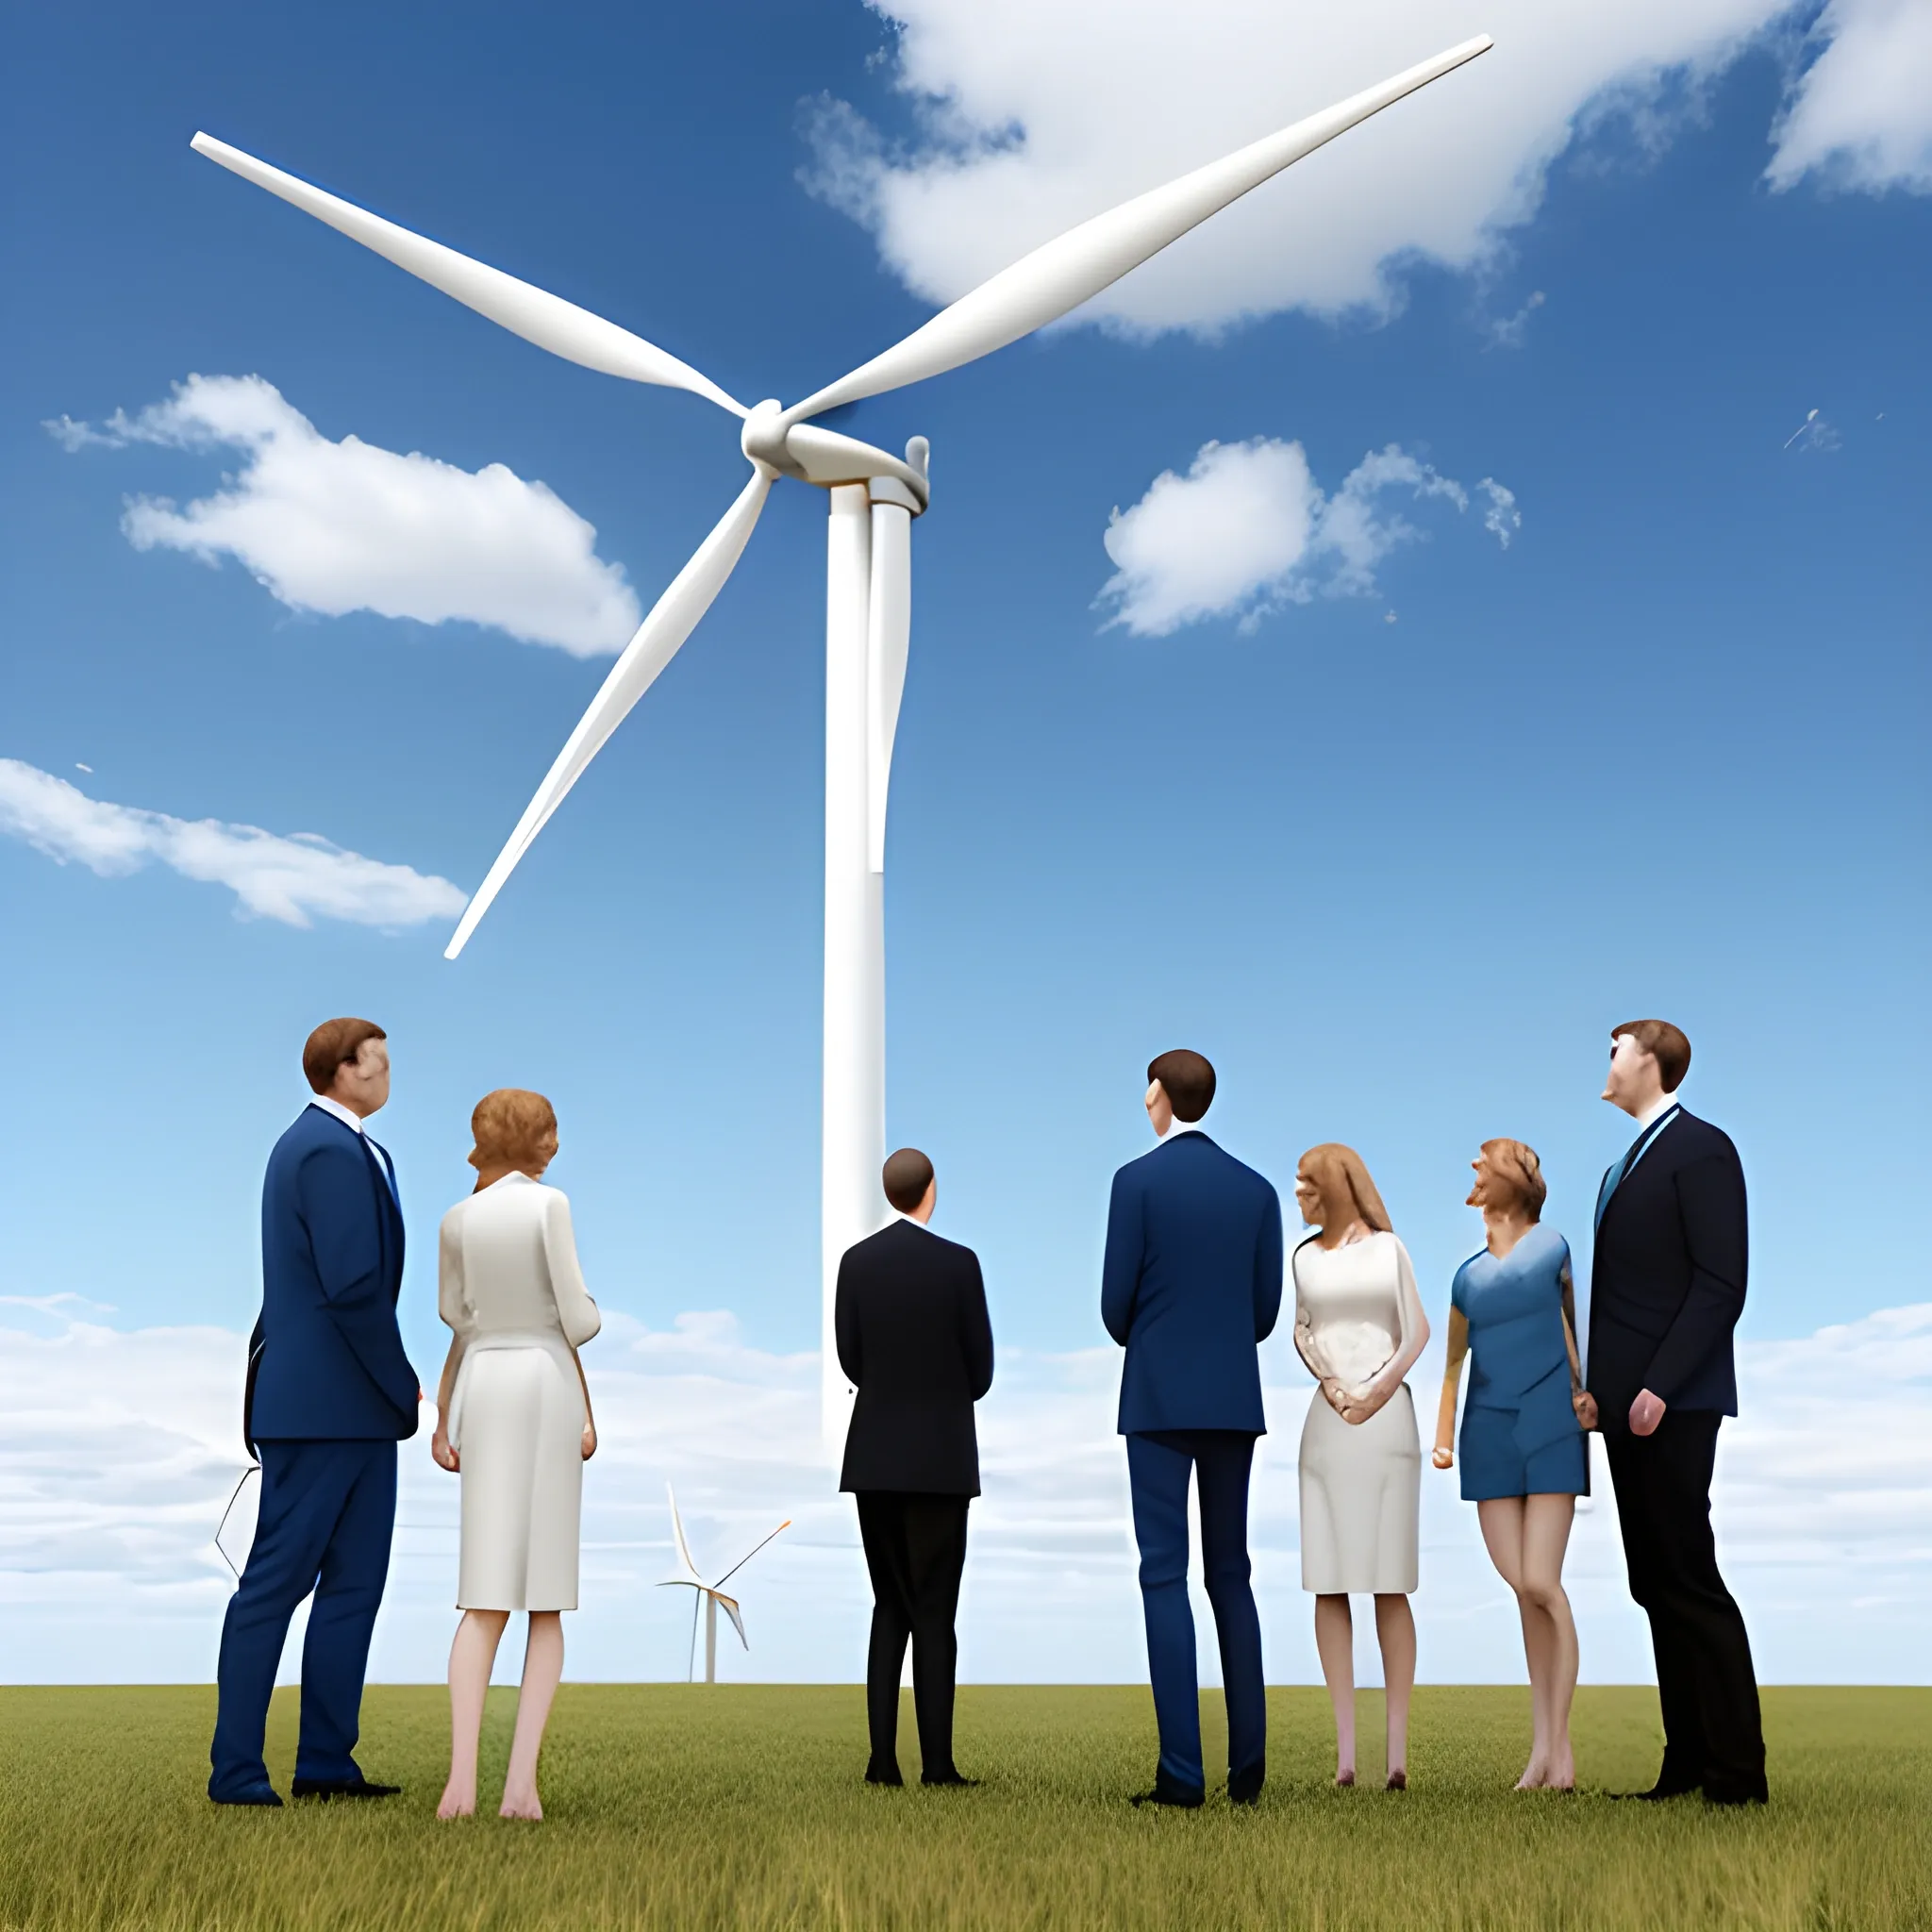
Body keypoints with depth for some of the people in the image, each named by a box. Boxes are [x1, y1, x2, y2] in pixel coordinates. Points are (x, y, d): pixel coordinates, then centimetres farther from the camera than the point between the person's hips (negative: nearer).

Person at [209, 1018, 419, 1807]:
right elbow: (353, 1288, -21)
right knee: (276, 1582, -2)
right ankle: (235, 1771, 6)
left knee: (354, 1582, 10)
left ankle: (326, 1763, 15)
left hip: (353, 1408, 10)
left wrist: (396, 1385, 13)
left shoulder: (319, 1143, 17)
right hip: (325, 1406, -10)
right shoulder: (333, 1150, -15)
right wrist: (402, 1385, -11)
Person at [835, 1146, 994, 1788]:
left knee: (889, 1609, 11)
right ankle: (937, 1763, 1)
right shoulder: (958, 1262, -9)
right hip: (939, 1458, -4)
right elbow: (980, 1368, -3)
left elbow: (850, 1359, 6)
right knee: (934, 1613, 1)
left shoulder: (855, 1261, 2)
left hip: (874, 1457, 4)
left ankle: (883, 1759, 8)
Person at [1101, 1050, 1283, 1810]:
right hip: (1234, 1398, 4)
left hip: (1159, 1397, -4)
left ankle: (1182, 1774, -5)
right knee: (1230, 1574, 12)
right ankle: (1247, 1766, 12)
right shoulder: (1258, 1189, 6)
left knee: (1165, 1577, -3)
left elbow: (1117, 1299, -7)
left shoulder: (1137, 1179, -7)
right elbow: (1266, 1308, 7)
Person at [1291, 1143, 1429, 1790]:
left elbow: (1418, 1332, 6)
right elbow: (1301, 1331, 6)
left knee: (1390, 1585, -4)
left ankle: (1397, 1753, -4)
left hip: (1387, 1416, -2)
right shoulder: (1304, 1257, 15)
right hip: (1326, 1420, 2)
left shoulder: (1389, 1248, 10)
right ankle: (1345, 1753, -2)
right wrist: (1331, 1387, -11)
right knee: (1329, 1586, -3)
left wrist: (1377, 1392, -8)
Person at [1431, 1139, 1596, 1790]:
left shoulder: (1552, 1248, 1)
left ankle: (1559, 1740, 3)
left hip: (1552, 1430, -3)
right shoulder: (1465, 1276, 12)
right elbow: (1453, 1364, 17)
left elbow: (1568, 1320, 10)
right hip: (1489, 1437, 3)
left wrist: (1581, 1391, -3)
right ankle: (1541, 1743, 7)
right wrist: (1442, 1438, 8)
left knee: (1542, 1584, -8)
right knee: (1521, 1588, 0)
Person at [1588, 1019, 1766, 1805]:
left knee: (1690, 1583, -5)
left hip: (1671, 1404, -8)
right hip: (1626, 1400, 8)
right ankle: (1687, 1762, 14)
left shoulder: (1701, 1150, -8)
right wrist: (1601, 1385, 9)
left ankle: (1738, 1776, 2)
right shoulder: (1629, 1160, 18)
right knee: (1656, 1587, 9)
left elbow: (1721, 1284, -15)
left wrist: (1660, 1385, -20)